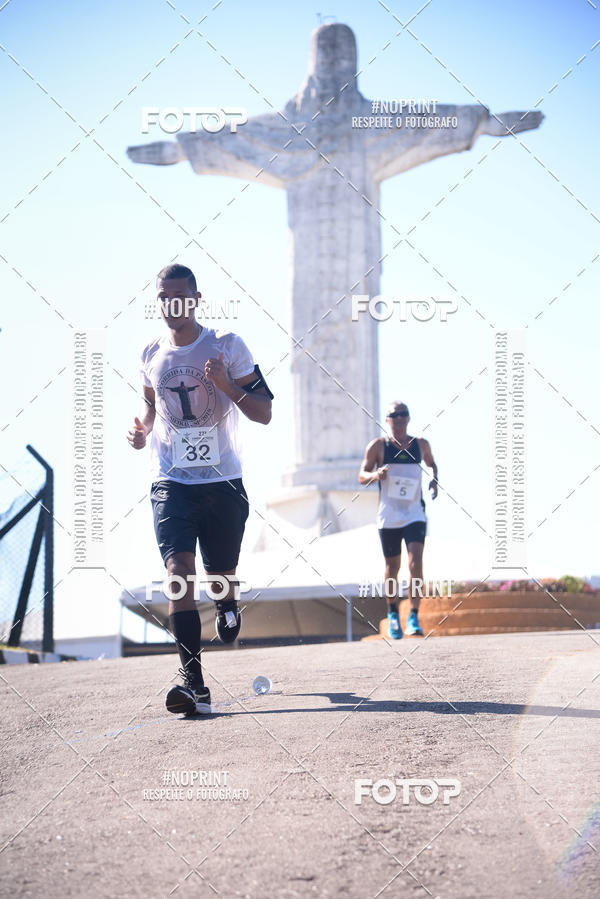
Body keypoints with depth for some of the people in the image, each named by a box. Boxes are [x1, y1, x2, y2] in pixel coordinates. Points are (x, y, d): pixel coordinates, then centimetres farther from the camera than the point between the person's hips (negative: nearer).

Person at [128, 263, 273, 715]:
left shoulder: (227, 346, -3)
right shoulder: (152, 355, 8)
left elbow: (264, 413, -3)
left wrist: (227, 385, -20)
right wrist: (143, 429, 4)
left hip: (223, 483, -1)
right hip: (172, 482, 1)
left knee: (220, 579, 9)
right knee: (179, 571, -18)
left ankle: (228, 603, 50)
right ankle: (194, 682, -23)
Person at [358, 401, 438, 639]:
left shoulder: (421, 445, 7)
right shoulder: (378, 446, 1)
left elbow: (431, 464, 27)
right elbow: (361, 476, 2)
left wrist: (434, 480, 5)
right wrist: (375, 475, -20)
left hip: (415, 513, 1)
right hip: (388, 515, 0)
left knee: (416, 562, -16)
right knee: (392, 567, 8)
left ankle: (414, 617, -17)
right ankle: (393, 614, 28)